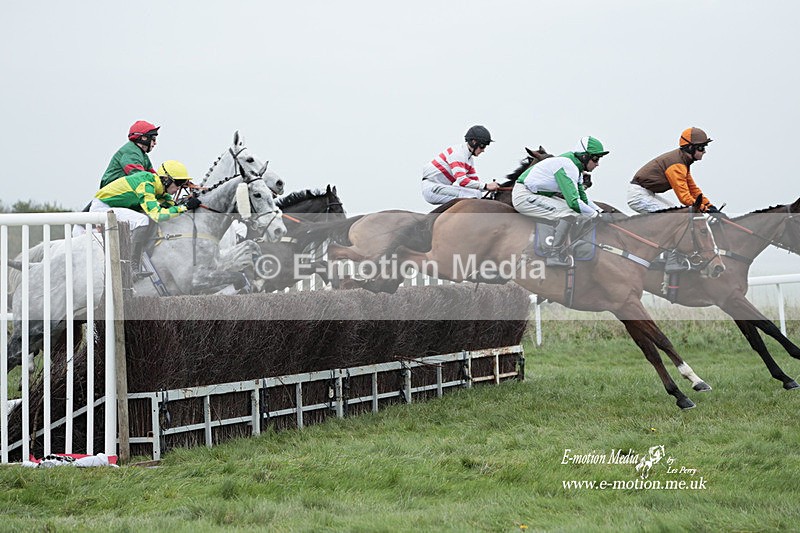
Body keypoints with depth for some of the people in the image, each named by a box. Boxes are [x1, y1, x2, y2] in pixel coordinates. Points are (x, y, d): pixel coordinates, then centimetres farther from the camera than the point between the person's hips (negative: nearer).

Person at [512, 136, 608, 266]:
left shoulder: (575, 168, 8)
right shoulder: (567, 167, -24)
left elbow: (582, 198, 21)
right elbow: (574, 202, -32)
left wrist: (601, 211, 7)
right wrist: (596, 214, -19)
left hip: (541, 195, 11)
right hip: (524, 196, -11)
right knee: (569, 214, -27)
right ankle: (553, 257, -14)